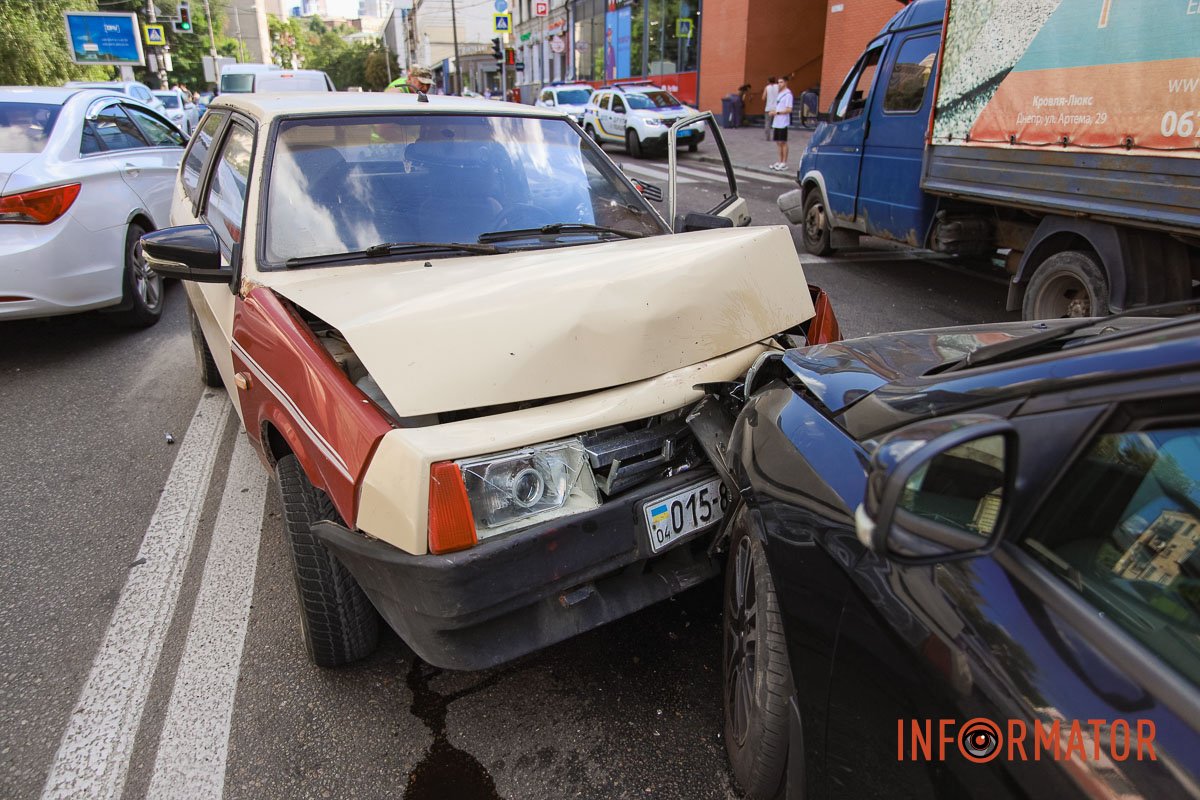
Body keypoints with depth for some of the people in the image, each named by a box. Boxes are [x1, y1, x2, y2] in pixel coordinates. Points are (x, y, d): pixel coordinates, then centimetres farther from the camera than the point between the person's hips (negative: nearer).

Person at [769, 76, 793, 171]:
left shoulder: (788, 94, -10)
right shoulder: (779, 93, 17)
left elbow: (789, 110, -17)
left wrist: (777, 112, -17)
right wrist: (773, 111, 5)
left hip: (783, 123, -9)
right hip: (776, 122, 9)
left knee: (783, 142, -6)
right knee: (778, 142, 11)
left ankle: (784, 163, -2)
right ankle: (780, 162, 19)